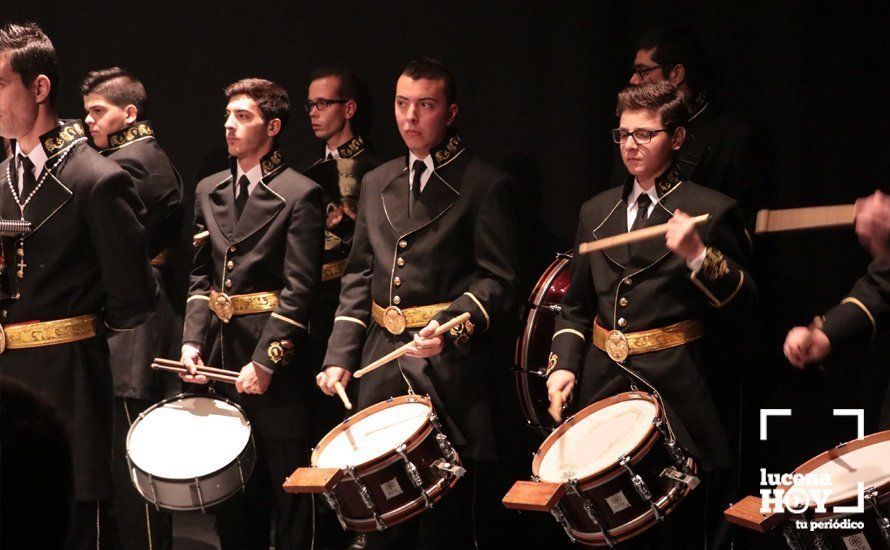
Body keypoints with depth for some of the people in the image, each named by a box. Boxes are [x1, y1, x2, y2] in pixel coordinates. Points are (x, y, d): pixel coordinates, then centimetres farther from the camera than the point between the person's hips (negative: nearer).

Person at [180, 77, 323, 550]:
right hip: (220, 356, 6)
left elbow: (298, 289, -12)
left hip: (276, 366, -6)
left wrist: (266, 360, -18)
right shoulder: (209, 192, 13)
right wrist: (193, 340, 0)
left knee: (285, 486, 0)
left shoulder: (299, 195, -8)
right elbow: (200, 276, 15)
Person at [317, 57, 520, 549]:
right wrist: (340, 356, 7)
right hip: (382, 370, 5)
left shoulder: (484, 186, -2)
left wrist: (451, 326, -23)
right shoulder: (377, 184, 16)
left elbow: (497, 281, -6)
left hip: (449, 370, -5)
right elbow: (359, 277, 18)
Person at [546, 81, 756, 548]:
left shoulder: (711, 212, -2)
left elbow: (742, 300, -5)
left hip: (673, 390, -4)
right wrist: (563, 362, 2)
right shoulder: (596, 212, 13)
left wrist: (698, 256, -21)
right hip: (602, 387, 4)